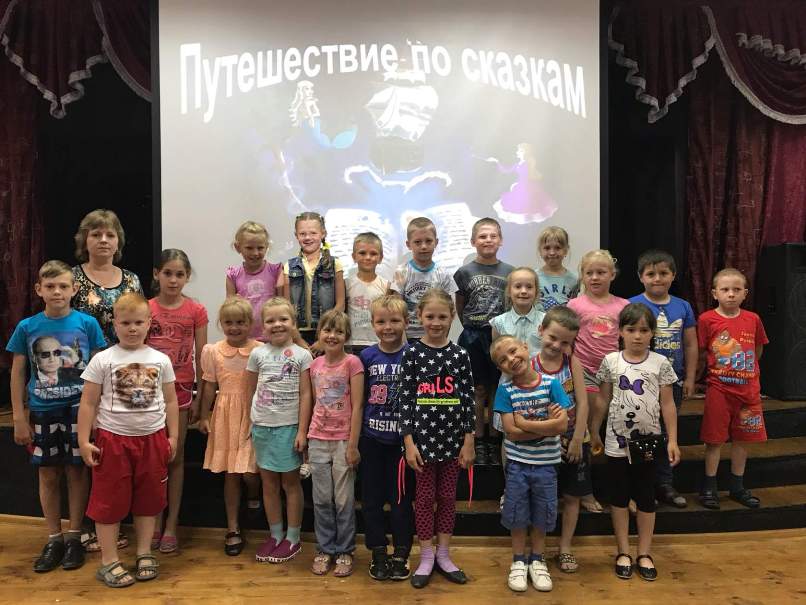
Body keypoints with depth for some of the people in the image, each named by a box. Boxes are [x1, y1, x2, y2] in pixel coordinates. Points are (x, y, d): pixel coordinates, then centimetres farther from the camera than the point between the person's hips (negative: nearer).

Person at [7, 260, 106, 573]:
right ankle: (54, 538, 26)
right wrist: (19, 418, 1)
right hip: (42, 411, 2)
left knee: (76, 471, 8)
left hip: (78, 409, -1)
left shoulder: (87, 323, -6)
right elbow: (17, 374, 3)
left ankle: (74, 537, 23)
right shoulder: (27, 327, -3)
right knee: (48, 475, 11)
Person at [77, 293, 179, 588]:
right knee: (110, 500, 6)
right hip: (112, 438, -2)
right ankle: (109, 561, 20)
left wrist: (172, 436, 5)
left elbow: (170, 401, 7)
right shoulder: (102, 360, -6)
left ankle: (144, 554, 28)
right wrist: (84, 441, -7)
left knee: (148, 499, 13)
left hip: (152, 438, 3)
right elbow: (88, 403, -3)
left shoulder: (161, 360, 1)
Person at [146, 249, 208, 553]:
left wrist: (199, 397, -1)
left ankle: (171, 525, 19)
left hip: (180, 390, 0)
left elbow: (200, 357, 0)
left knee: (175, 457, 9)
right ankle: (154, 523, 22)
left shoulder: (196, 311, -2)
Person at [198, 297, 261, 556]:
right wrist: (204, 416, 7)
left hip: (253, 415, -2)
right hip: (226, 415, 2)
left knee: (251, 471, -6)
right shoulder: (213, 351, 3)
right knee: (230, 473, 8)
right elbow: (209, 387, 8)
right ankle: (233, 529, 20)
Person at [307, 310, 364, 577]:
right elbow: (315, 404, 12)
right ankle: (325, 549, 26)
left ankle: (344, 551, 21)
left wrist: (353, 445, -12)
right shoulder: (315, 365, 5)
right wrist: (306, 437, 10)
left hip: (343, 440, -4)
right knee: (322, 500, 11)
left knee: (344, 500, 5)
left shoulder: (352, 363, -10)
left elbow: (357, 407, -11)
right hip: (318, 440, 4)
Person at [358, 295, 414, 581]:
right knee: (372, 498, 11)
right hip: (372, 439, 2)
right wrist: (355, 439, 4)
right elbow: (359, 398, 5)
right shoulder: (366, 356, -2)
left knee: (401, 499, 8)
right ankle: (378, 553, 27)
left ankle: (400, 554, 25)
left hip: (402, 439, -2)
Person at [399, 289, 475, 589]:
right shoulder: (412, 354, -6)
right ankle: (426, 557, 24)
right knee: (425, 496, 9)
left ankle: (443, 555, 28)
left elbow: (468, 400, 1)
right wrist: (409, 441, -10)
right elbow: (405, 399, -6)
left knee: (448, 496, 12)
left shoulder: (460, 355, -1)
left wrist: (468, 441, -1)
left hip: (453, 438, 2)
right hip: (422, 437, -1)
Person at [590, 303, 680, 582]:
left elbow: (667, 404, -1)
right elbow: (602, 400, 4)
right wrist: (594, 432, 7)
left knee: (646, 497, 11)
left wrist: (672, 440, -4)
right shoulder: (611, 361, -4)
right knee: (619, 496, 9)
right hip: (618, 440, 0)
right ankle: (623, 553, 23)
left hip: (648, 440, 0)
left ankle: (644, 553, 24)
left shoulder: (660, 363, -5)